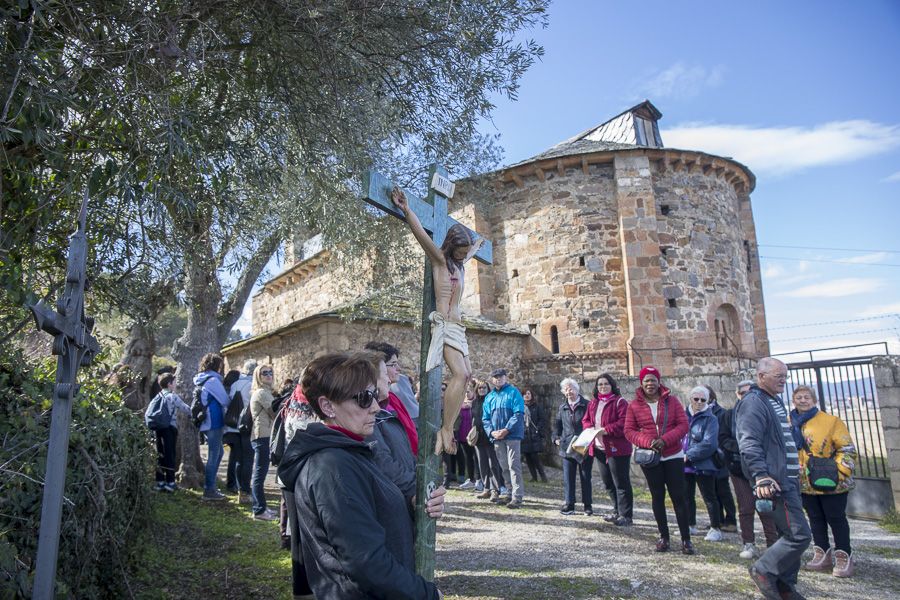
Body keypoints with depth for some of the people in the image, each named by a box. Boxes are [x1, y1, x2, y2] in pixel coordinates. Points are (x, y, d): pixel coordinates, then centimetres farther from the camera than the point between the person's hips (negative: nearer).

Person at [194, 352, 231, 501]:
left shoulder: (201, 380, 14)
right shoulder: (213, 380, -14)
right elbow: (225, 401, -10)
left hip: (206, 422, 9)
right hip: (214, 422, -9)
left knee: (218, 452, 20)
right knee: (214, 455, -2)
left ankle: (210, 484, 26)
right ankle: (209, 490, 4)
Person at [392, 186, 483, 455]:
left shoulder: (458, 263, 20)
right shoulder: (439, 258, -2)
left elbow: (467, 254, 45)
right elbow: (421, 233, -16)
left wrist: (476, 247, 62)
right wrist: (406, 210, -26)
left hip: (456, 325, 10)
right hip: (445, 324, -10)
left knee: (466, 374, 7)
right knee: (459, 374, -22)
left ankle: (446, 429, 7)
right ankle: (446, 430, -20)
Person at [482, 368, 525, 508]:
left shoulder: (513, 392, -2)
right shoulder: (489, 397, 15)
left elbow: (518, 414, -11)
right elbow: (485, 418, 13)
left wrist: (506, 430, -18)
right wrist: (491, 432, -5)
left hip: (512, 435, -6)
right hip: (496, 437, 6)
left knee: (514, 466, -9)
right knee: (504, 467, 11)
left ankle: (517, 497, -6)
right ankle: (510, 493, 21)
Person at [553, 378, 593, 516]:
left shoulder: (587, 405, -3)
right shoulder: (562, 408, 11)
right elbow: (558, 425, 18)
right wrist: (556, 438, 3)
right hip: (567, 447, 3)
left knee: (585, 476, 7)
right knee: (568, 477, 1)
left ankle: (588, 505, 18)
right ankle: (568, 504, 8)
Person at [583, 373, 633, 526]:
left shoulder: (620, 402, -10)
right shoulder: (593, 403, 13)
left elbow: (624, 424, -18)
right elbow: (585, 420, 17)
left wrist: (605, 430, -21)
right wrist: (591, 428, -4)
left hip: (617, 449, -7)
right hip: (599, 448, 8)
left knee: (621, 483, -1)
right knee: (608, 483, 17)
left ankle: (626, 516, 9)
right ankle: (617, 511, 31)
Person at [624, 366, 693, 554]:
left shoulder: (671, 400, -1)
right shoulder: (634, 405, 0)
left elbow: (683, 424, -5)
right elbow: (629, 431, -2)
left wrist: (665, 440, -18)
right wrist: (648, 442, -18)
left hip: (673, 455, -1)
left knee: (678, 496, 1)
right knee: (657, 497, 10)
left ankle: (686, 539, 9)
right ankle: (663, 537, 21)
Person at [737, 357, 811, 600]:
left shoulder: (775, 401, 16)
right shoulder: (753, 402, -15)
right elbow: (749, 444, -25)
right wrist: (761, 477, -33)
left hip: (789, 479, 10)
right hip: (776, 481, -10)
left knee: (789, 534, 14)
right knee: (799, 534, -10)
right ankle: (763, 570, 5)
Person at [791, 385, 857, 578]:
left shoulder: (831, 421, -7)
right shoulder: (789, 424, 7)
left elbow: (847, 448, -7)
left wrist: (839, 470, -16)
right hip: (805, 483, 5)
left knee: (836, 518, 3)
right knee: (815, 519, 13)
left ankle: (844, 557, 16)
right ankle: (823, 555, 24)